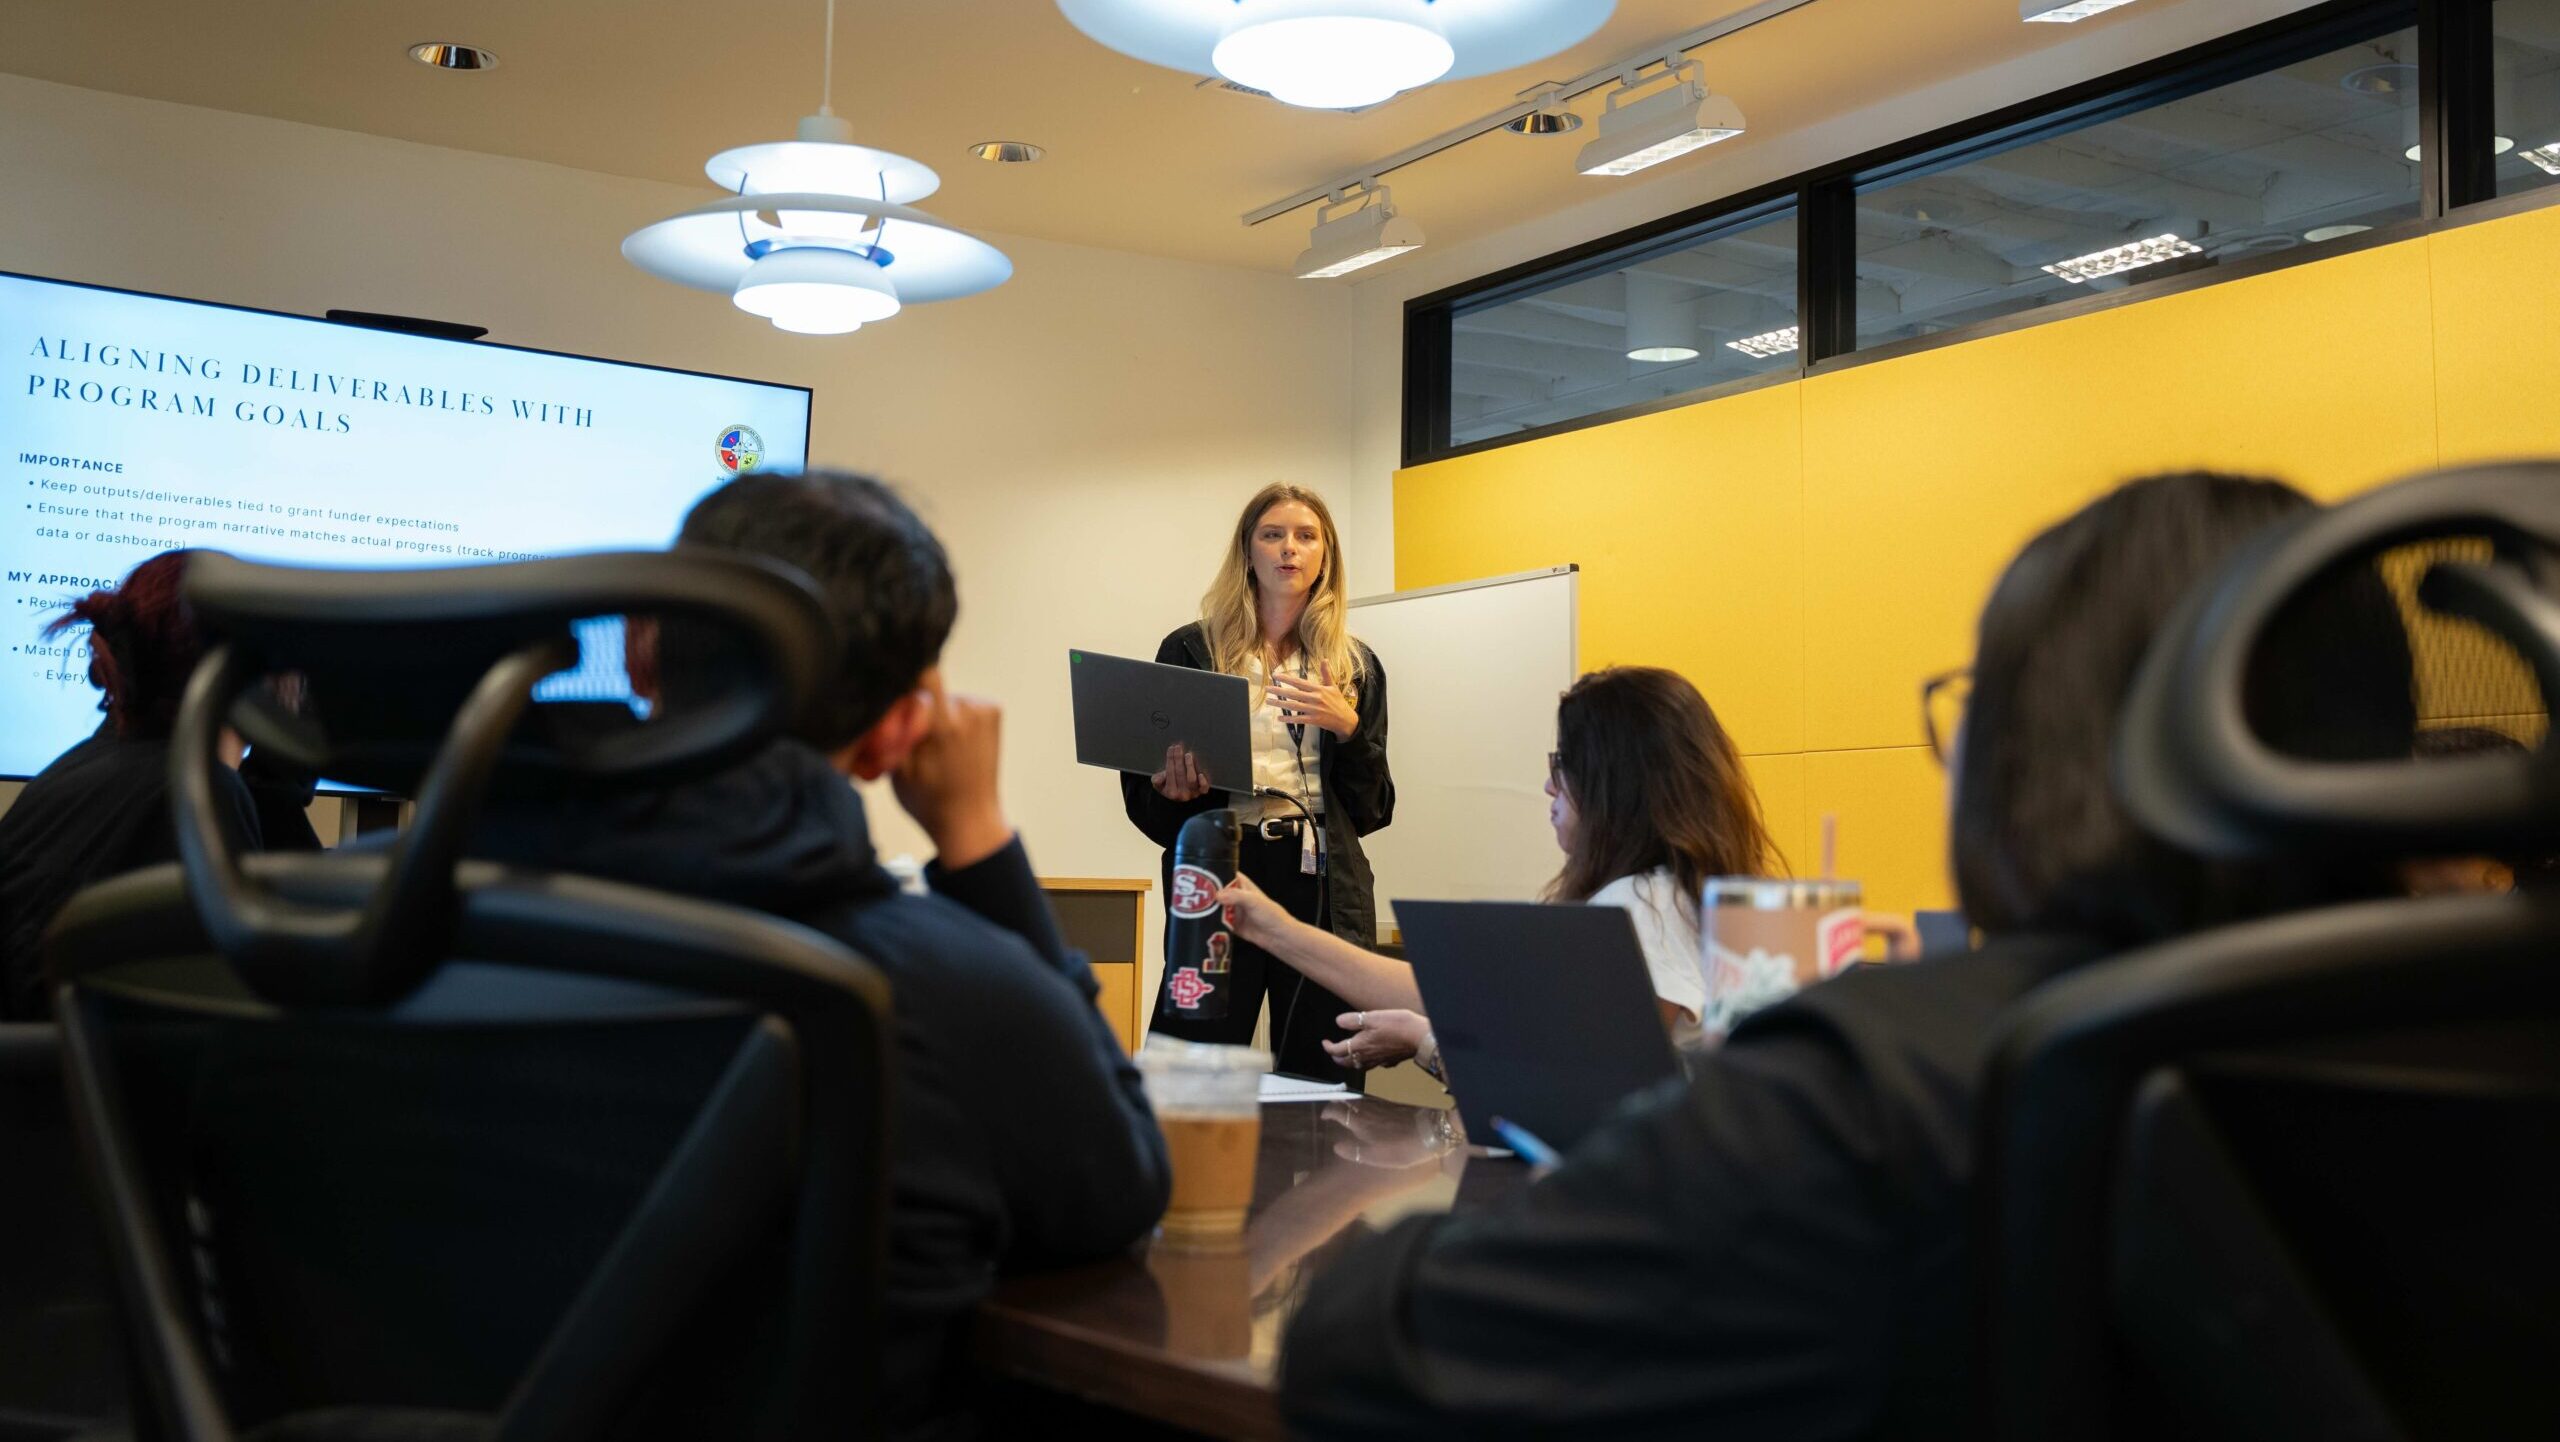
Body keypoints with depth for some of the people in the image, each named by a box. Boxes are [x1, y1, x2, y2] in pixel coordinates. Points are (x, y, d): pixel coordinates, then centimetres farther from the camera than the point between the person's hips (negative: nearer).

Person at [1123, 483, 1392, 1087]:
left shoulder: (1355, 666, 13)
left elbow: (1374, 810, 10)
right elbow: (1141, 793, 7)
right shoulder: (1191, 650, 7)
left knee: (1324, 1090, 0)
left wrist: (1348, 728, -6)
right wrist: (1170, 789, -15)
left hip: (1324, 887, 2)